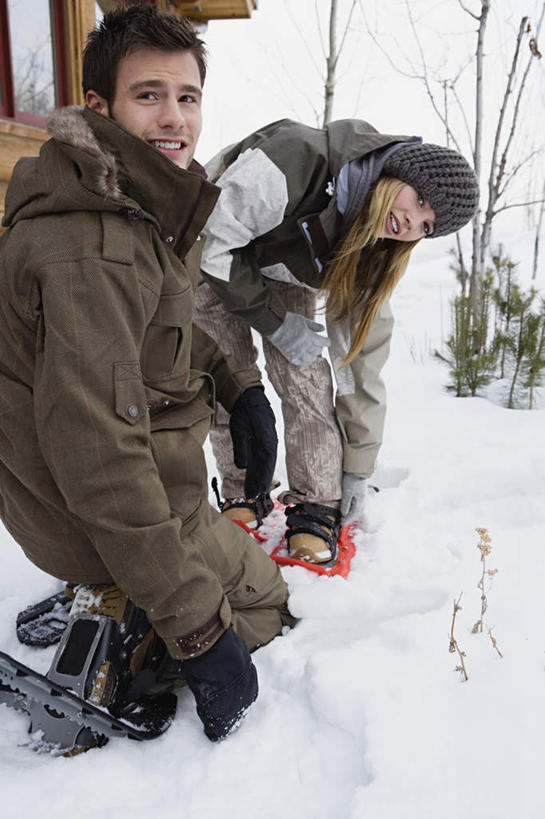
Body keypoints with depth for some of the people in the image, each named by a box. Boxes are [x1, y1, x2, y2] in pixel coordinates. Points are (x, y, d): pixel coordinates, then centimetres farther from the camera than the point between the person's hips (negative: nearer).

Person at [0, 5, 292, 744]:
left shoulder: (136, 202, 4)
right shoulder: (96, 255, -30)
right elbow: (98, 456, -34)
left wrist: (236, 383, 2)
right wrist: (197, 627, -28)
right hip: (97, 513, -8)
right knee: (264, 601, 9)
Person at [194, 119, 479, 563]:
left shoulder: (375, 253, -20)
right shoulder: (298, 160, -38)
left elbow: (364, 356, -15)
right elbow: (213, 242, -29)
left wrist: (358, 470, -13)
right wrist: (274, 322, -27)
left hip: (284, 275, 3)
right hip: (214, 261, -3)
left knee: (306, 376, -15)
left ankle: (316, 510, -6)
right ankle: (242, 497, 8)